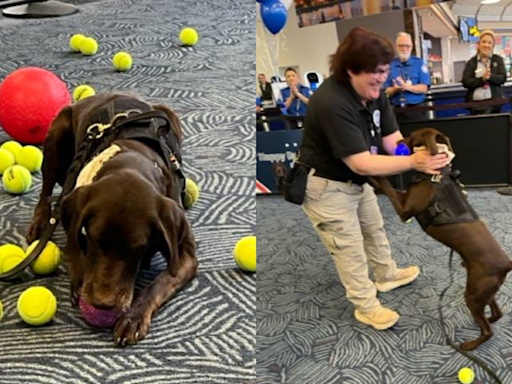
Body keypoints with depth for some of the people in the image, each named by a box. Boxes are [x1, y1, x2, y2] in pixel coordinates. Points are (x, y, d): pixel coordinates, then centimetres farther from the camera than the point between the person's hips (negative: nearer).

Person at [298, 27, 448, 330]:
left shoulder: (373, 92, -8)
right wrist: (413, 162, -41)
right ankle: (367, 307, 26)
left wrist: (424, 153, -29)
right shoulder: (332, 103, -36)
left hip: (357, 181, 9)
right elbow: (361, 163, -36)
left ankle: (387, 276, 52)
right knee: (350, 251, 6)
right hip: (325, 187, -9)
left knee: (375, 229, 27)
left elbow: (392, 139, -10)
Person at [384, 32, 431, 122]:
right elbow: (387, 91, 4)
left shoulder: (419, 63, 3)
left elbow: (424, 88, -5)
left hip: (417, 109, -1)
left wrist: (407, 87, -20)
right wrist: (395, 89, -18)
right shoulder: (390, 65, 6)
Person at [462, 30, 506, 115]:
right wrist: (482, 79, -17)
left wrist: (490, 77, -20)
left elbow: (503, 78, 0)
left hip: (493, 102, 0)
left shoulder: (498, 59, 10)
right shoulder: (471, 62, 7)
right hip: (475, 103, 0)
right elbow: (465, 82, -3)